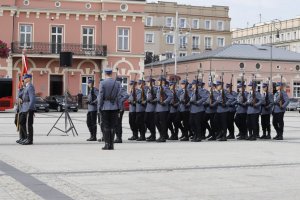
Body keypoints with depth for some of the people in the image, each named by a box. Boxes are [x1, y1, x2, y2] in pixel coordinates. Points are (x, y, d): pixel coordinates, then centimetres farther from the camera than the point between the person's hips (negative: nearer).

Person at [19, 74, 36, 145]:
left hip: (29, 108, -10)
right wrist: (21, 99, 7)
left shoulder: (30, 87, -13)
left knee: (28, 124, -5)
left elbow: (32, 99, -20)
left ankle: (30, 140, 1)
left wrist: (29, 109, -23)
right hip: (24, 108, 10)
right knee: (21, 122, 12)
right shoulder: (26, 87, 17)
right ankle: (28, 137, 17)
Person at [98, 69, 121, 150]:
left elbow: (101, 96, -7)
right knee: (112, 126, 6)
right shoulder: (117, 83, 3)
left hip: (105, 107, -2)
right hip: (114, 107, 2)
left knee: (106, 126, 2)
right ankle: (111, 144, 6)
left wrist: (99, 106, -1)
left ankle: (107, 144, -2)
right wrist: (119, 106, 9)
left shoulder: (102, 83, -6)